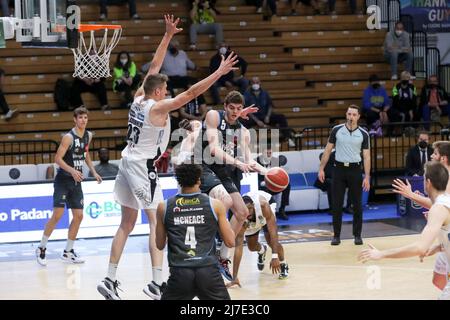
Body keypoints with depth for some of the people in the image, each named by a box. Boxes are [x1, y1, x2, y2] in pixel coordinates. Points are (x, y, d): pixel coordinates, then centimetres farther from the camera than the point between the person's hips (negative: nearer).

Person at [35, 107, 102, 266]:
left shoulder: (88, 136, 6)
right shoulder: (69, 137, -16)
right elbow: (58, 159, -20)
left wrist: (93, 172, 14)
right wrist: (72, 171, -32)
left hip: (76, 181, 7)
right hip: (63, 180, -7)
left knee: (78, 216, 4)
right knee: (57, 214, -12)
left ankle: (68, 252, 16)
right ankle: (41, 248, 3)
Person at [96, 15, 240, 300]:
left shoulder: (139, 99, 8)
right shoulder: (158, 107, -13)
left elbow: (153, 68, 17)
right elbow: (190, 94, -21)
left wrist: (168, 36, 20)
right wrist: (219, 73, -21)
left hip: (129, 165, 9)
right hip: (143, 168, -9)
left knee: (127, 224, 14)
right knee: (157, 223, -7)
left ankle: (110, 280, 14)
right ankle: (157, 283, -14)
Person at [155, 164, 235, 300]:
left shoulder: (163, 207, 5)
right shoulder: (215, 205, 2)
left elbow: (160, 245, 14)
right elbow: (230, 242, 6)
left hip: (180, 273, 1)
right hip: (209, 271, -1)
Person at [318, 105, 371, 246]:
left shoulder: (363, 134, 0)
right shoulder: (337, 130, 1)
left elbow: (366, 156, 0)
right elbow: (328, 150, 6)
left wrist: (367, 177, -8)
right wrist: (321, 168, 0)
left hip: (355, 170, 0)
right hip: (339, 168, 0)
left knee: (357, 204, 3)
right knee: (337, 204, 1)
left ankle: (357, 235, 13)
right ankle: (336, 235, 9)